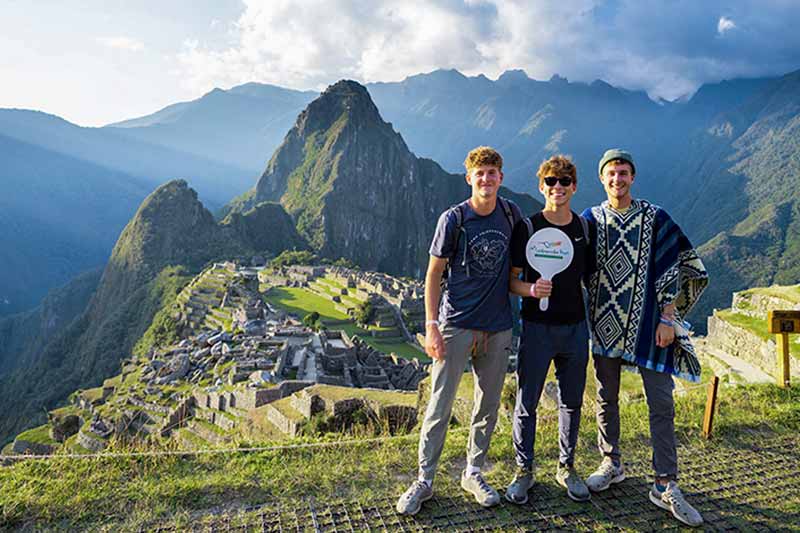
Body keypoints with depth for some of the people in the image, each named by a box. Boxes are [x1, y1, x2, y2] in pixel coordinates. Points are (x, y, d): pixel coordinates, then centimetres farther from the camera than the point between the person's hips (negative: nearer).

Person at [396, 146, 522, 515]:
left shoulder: (511, 213, 4)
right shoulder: (453, 219, -7)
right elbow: (434, 273, -5)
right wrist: (431, 325, -12)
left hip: (498, 328, 4)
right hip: (456, 325, -4)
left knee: (488, 405, 13)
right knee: (440, 405, 0)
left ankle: (473, 473, 30)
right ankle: (424, 480, 16)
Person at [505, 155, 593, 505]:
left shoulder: (584, 228, 7)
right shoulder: (527, 227, -5)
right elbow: (511, 281, -4)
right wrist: (531, 289, -24)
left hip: (576, 328, 4)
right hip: (537, 327, -4)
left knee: (572, 402, 14)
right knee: (527, 403, 3)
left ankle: (566, 468, 31)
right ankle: (524, 470, 21)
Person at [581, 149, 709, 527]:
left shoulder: (656, 219, 1)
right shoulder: (590, 220, 5)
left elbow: (670, 270, 0)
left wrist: (667, 319, -6)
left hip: (647, 323, -1)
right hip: (604, 322, 2)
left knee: (661, 403, -2)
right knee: (606, 399, 11)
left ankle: (665, 486, 8)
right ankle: (611, 464, 29)